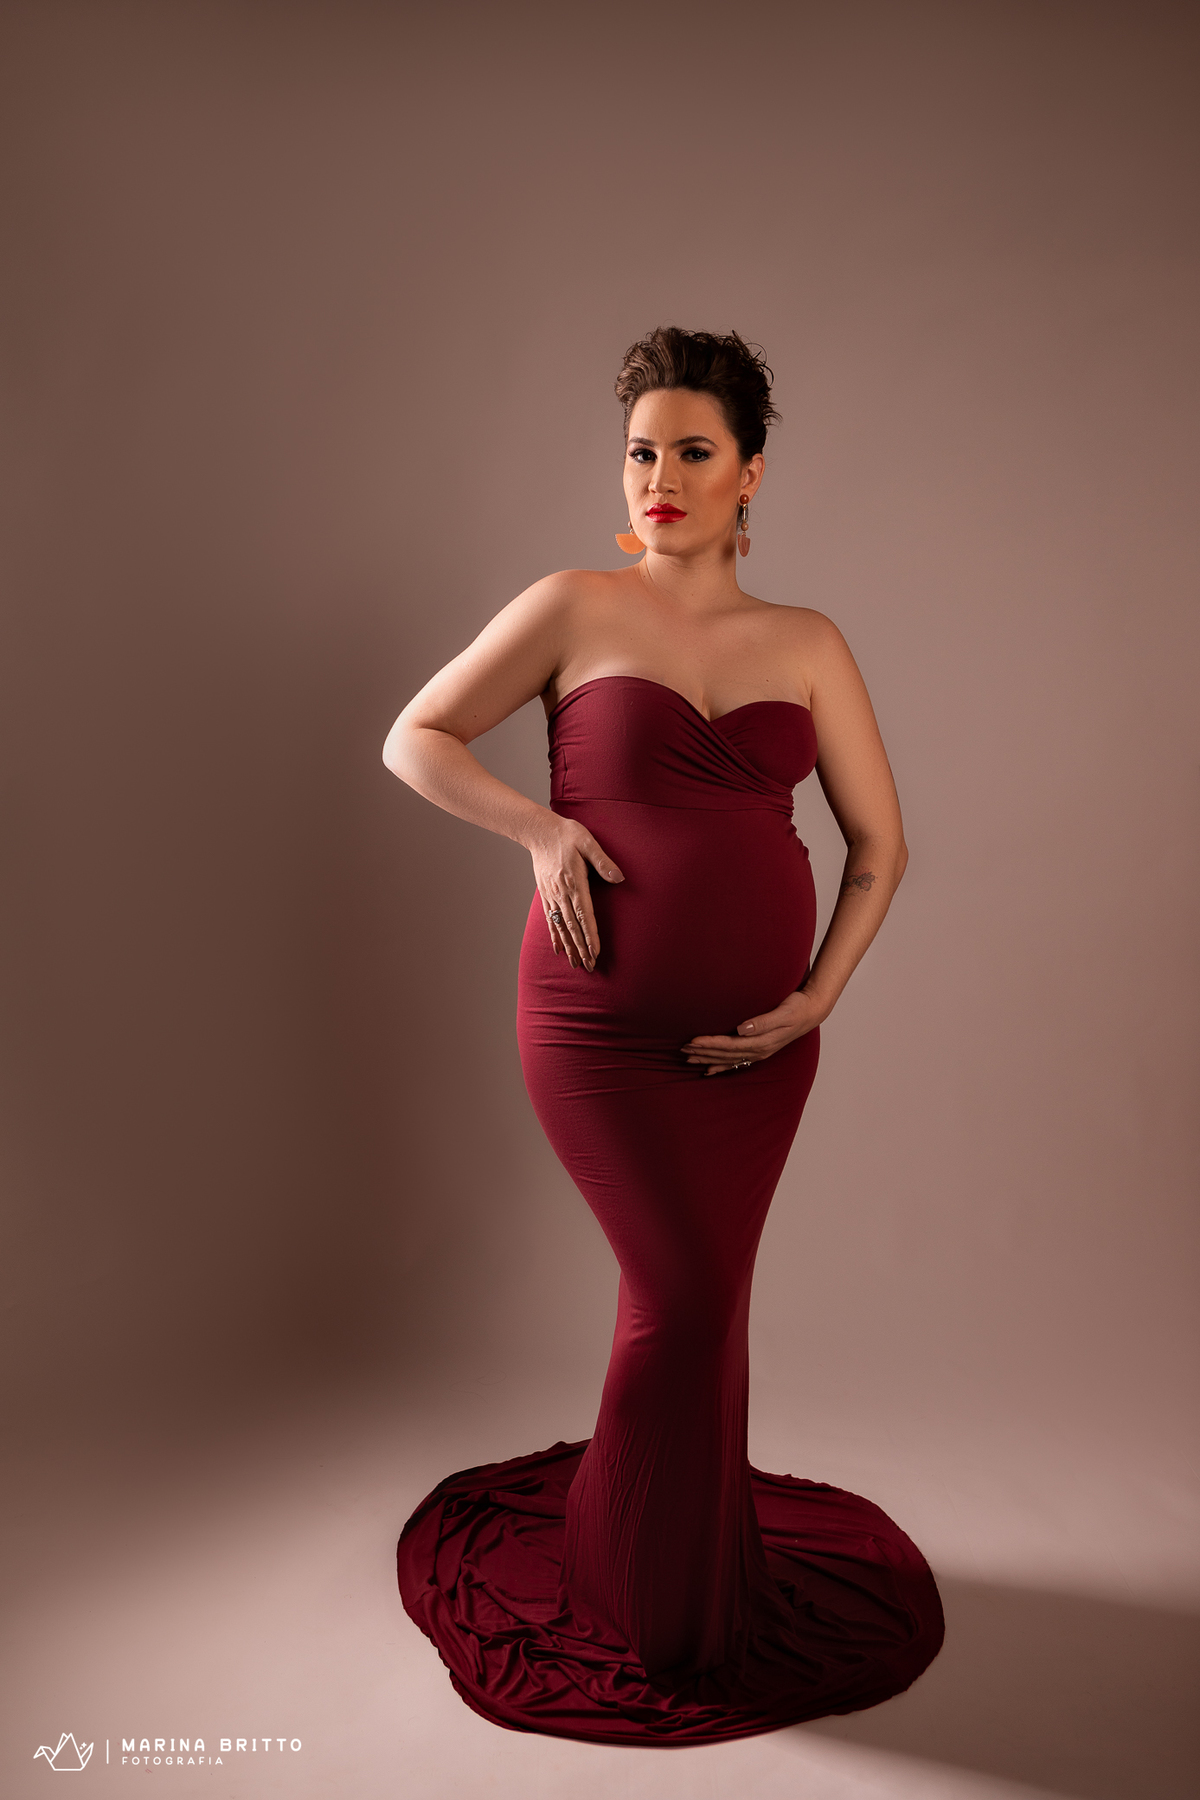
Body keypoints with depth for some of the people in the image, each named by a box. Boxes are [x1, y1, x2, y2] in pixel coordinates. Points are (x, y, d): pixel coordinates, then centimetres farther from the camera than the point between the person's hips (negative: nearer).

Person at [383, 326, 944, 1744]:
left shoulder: (808, 645, 6)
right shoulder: (574, 610, 0)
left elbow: (879, 841, 9)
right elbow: (415, 741, 4)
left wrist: (819, 999, -2)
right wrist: (542, 828, -12)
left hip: (754, 1034, 3)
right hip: (603, 1022, -3)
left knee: (697, 1297, 13)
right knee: (686, 1296, 0)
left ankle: (702, 1554, 40)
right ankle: (658, 1606, 28)